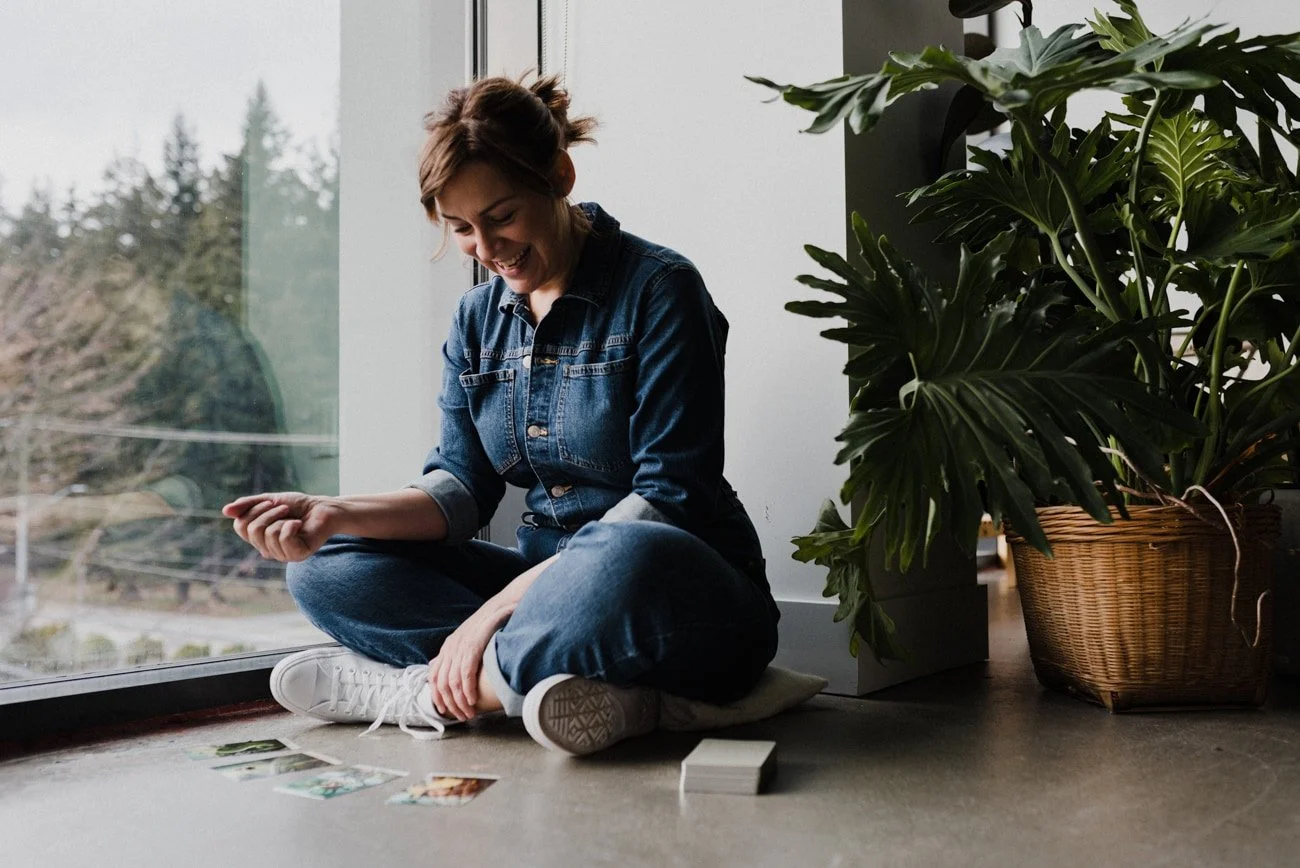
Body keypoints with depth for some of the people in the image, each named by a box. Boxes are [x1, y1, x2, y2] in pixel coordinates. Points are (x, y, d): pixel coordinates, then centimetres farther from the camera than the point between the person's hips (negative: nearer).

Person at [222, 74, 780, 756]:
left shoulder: (658, 288, -11)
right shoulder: (478, 317, 9)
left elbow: (668, 496, -18)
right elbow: (461, 485, 4)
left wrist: (499, 607, -22)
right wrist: (336, 514, -16)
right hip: (545, 574, 7)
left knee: (624, 560, -41)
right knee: (324, 569, -8)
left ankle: (420, 686, -18)